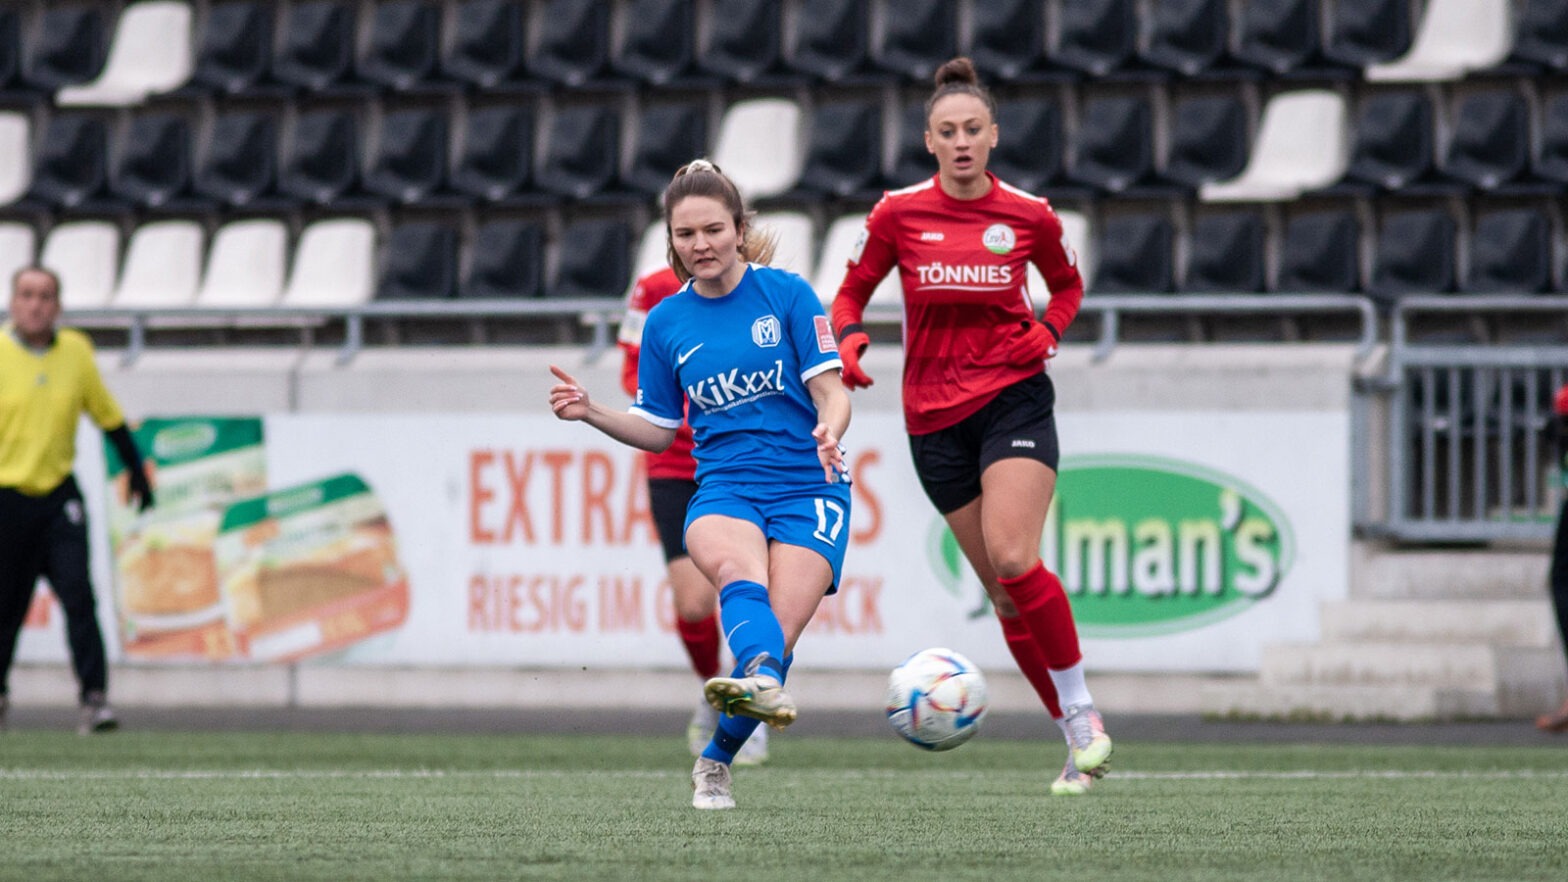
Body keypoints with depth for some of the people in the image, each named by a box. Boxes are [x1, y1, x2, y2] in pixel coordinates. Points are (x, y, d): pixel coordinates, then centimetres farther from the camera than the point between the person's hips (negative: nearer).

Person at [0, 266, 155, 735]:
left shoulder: (76, 352, 4)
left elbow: (107, 414, 18)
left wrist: (136, 469, 23)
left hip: (58, 494, 2)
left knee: (78, 594, -13)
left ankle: (94, 697, -16)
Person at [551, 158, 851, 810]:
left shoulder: (786, 294, 1)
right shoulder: (666, 323, 11)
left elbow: (832, 395, -1)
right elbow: (660, 431, 18)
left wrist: (830, 430, -24)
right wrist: (591, 413, 1)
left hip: (807, 487, -1)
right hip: (724, 488, 1)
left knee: (777, 628, -21)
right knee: (736, 566, -36)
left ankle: (716, 762, 1)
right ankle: (764, 684, -65)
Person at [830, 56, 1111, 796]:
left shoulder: (1028, 215, -1)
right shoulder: (898, 214, -1)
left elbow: (1067, 285, 17)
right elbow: (851, 292, 10)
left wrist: (1048, 330, -3)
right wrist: (848, 340, -11)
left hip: (1014, 398, -2)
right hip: (934, 415, 2)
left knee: (1013, 560, -21)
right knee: (1003, 590, 2)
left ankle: (1080, 706, -7)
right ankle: (1077, 737, 11)